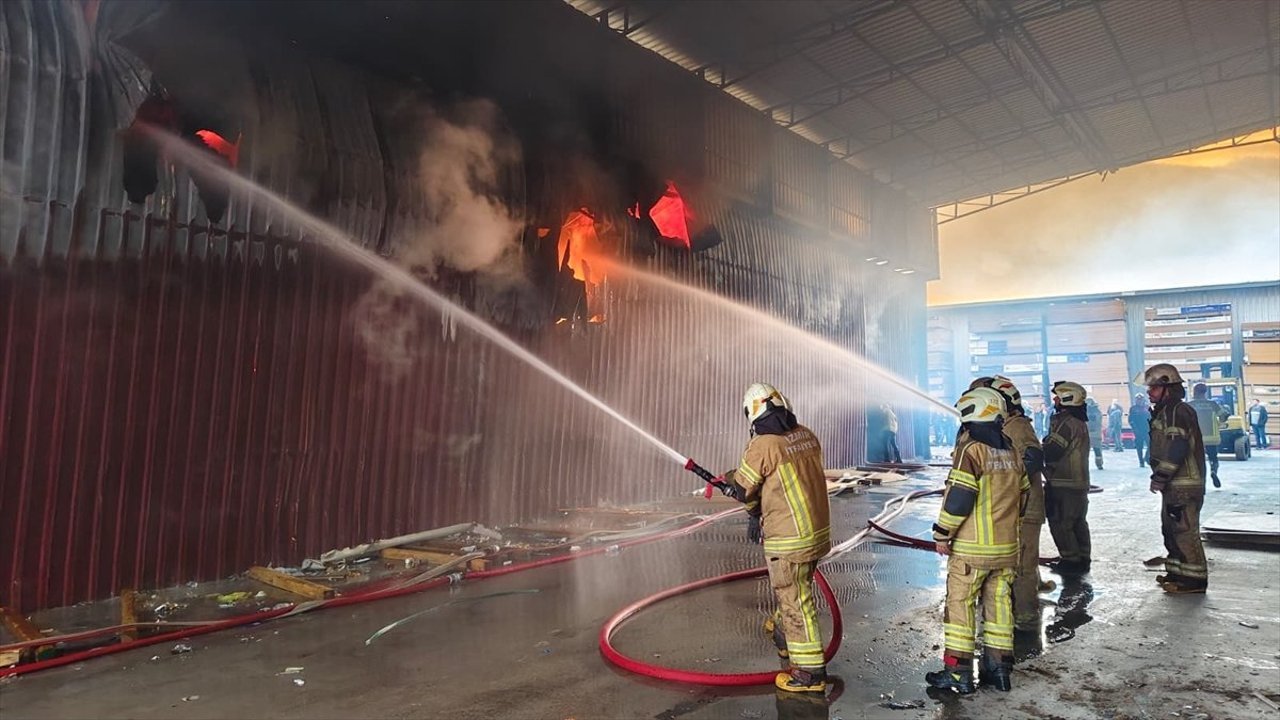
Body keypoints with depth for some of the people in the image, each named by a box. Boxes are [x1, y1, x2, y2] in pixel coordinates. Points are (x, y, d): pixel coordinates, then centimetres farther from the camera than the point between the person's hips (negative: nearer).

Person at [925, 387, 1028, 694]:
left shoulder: (972, 450, -15)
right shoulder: (1012, 453, 9)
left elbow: (958, 497, -18)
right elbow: (1022, 497, 15)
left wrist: (942, 534, -10)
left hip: (971, 548, -7)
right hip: (1007, 547, 7)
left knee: (960, 603, 1)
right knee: (999, 603, 14)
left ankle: (958, 672, 4)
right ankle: (999, 668, 21)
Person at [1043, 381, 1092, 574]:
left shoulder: (1065, 422, -19)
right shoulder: (1080, 422, 14)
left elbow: (1051, 452, -23)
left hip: (1063, 484, -10)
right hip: (1080, 482, 10)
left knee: (1059, 523, -2)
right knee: (1078, 522, 17)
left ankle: (1071, 560, 3)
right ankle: (1083, 558, 25)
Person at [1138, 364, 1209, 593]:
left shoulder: (1178, 411, -15)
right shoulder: (1166, 412, 16)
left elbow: (1178, 449, -23)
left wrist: (1160, 477, -21)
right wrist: (1161, 477, 17)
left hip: (1184, 486, -10)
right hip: (1175, 484, 10)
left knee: (1184, 531, -5)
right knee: (1171, 530, 16)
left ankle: (1194, 579, 1)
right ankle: (1178, 572, 26)